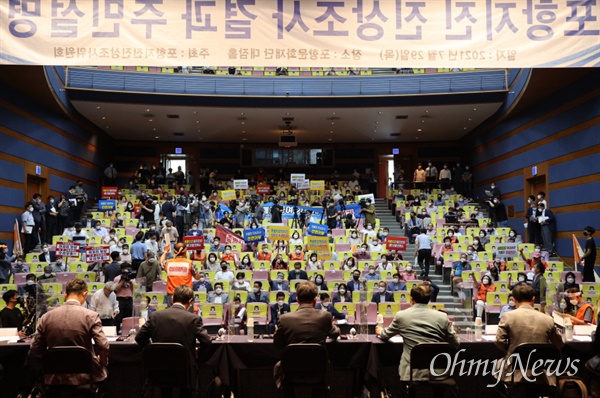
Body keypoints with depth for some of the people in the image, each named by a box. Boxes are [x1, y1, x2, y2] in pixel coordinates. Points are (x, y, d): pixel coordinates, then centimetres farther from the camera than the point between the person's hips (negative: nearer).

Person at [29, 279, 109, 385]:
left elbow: (34, 351, 1)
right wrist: (103, 360, 1)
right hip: (85, 378, -3)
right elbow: (103, 347, -19)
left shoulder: (46, 317, -3)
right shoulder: (91, 316, -13)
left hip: (56, 380, 3)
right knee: (102, 367, 28)